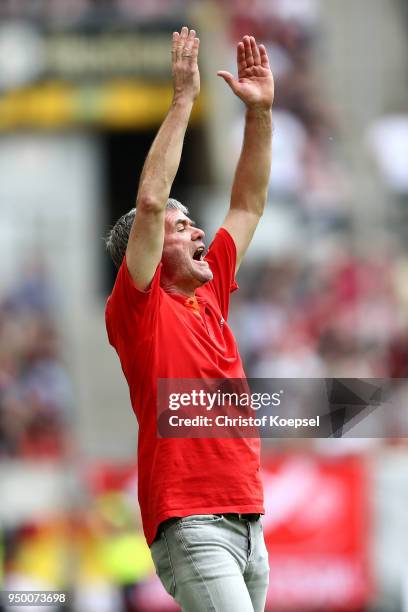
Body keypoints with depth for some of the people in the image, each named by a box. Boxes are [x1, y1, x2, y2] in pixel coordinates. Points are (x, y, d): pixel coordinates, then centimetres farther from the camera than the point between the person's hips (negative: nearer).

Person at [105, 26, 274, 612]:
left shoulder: (210, 294, 17)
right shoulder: (138, 309, -2)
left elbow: (249, 205, 23)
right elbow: (150, 202, -13)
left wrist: (260, 111, 15)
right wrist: (183, 97, -11)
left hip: (247, 522, 8)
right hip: (190, 525, -8)